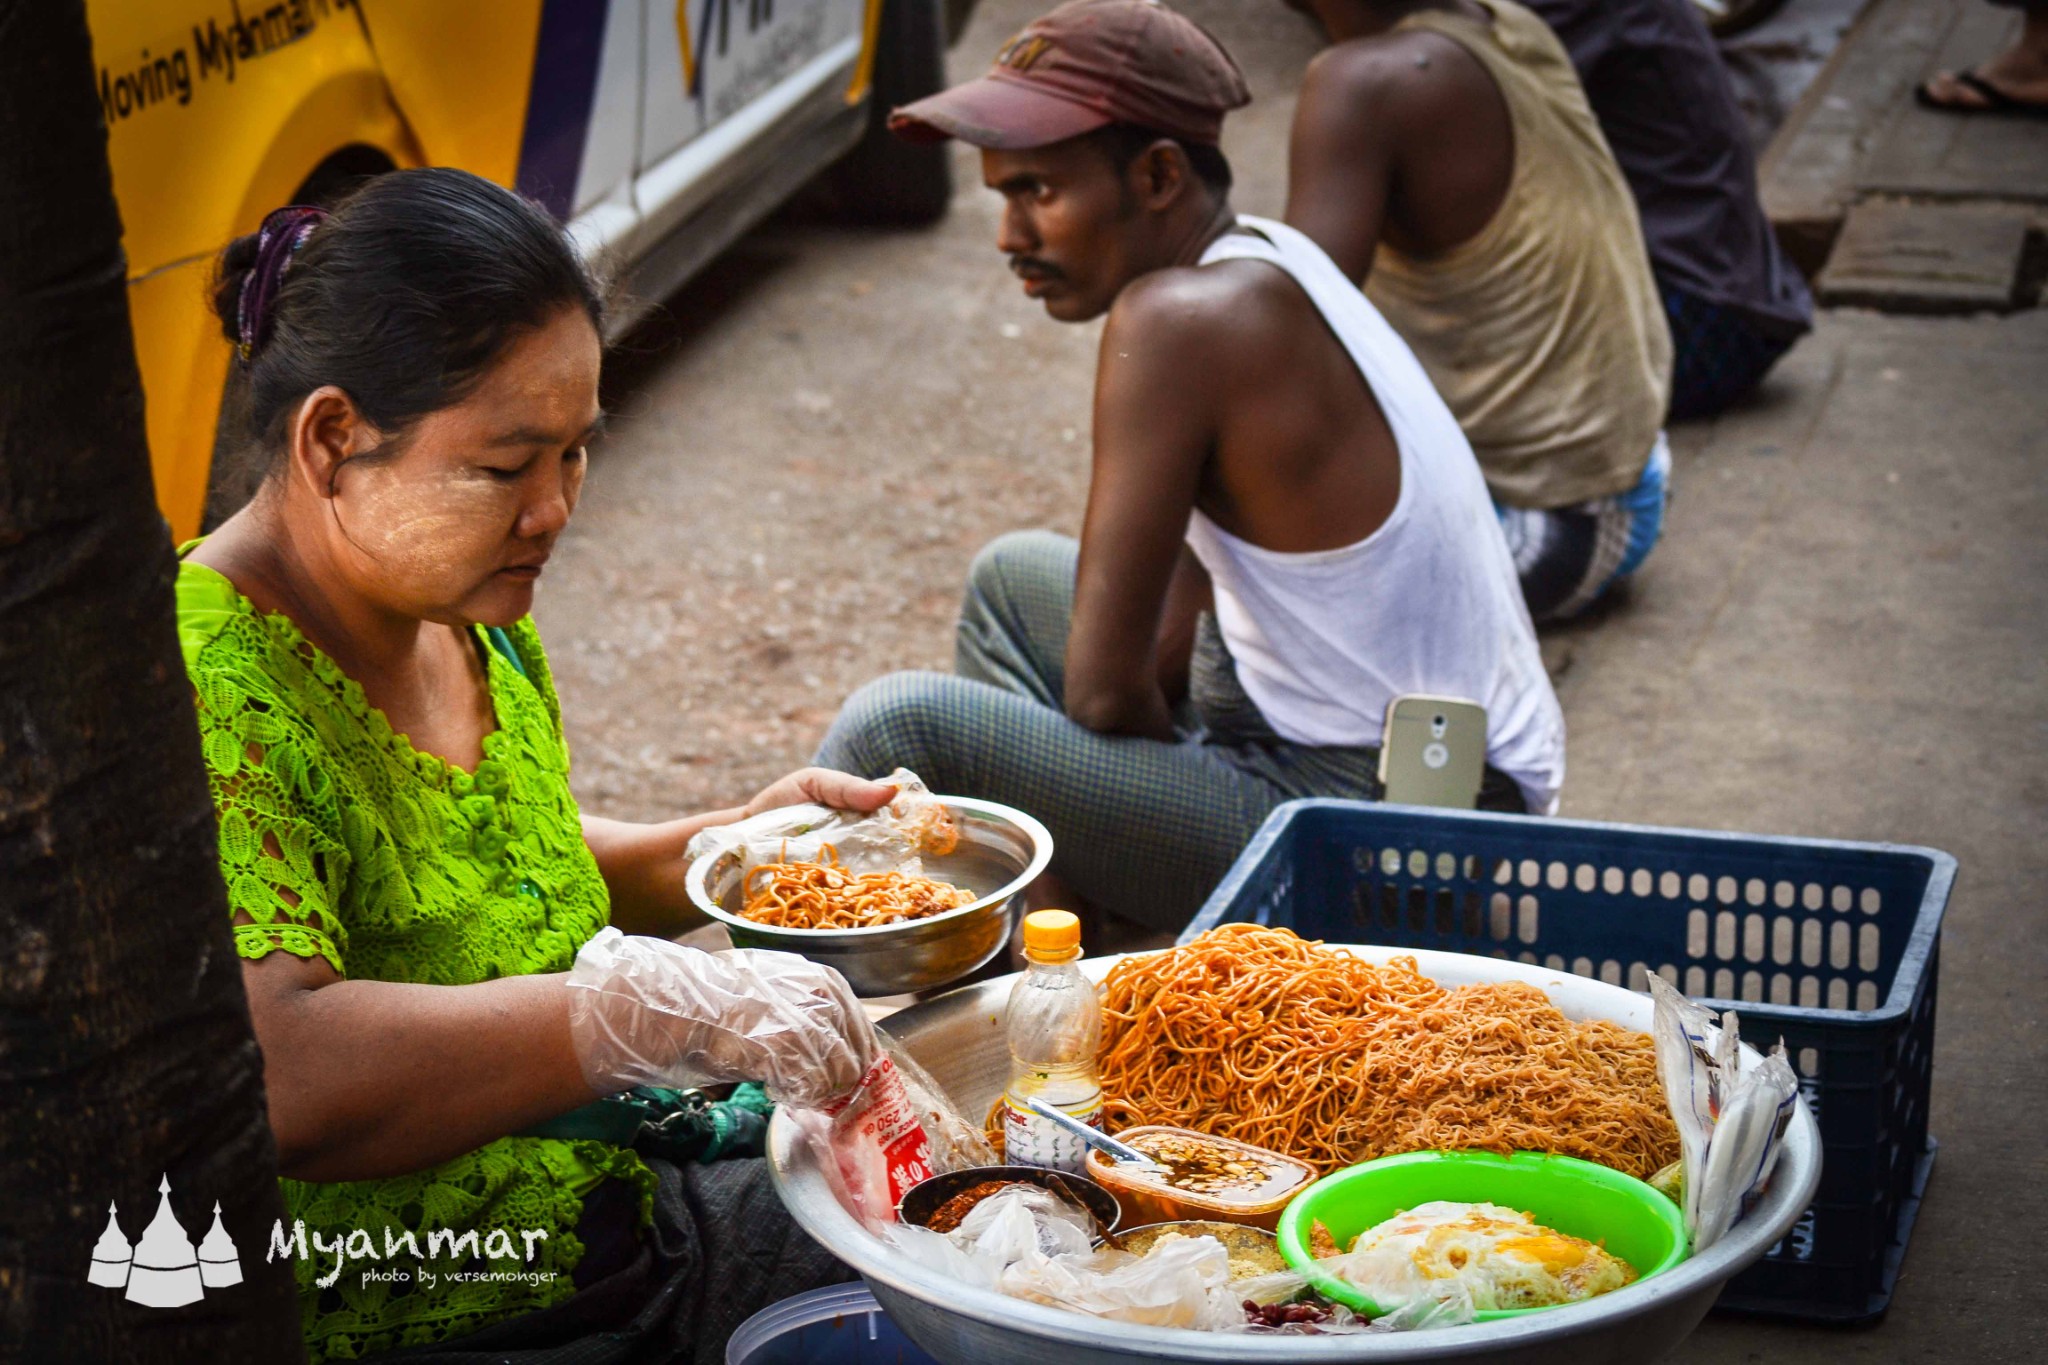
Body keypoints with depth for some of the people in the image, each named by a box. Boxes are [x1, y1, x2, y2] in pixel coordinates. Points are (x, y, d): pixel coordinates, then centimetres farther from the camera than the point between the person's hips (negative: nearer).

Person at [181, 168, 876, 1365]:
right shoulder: (212, 694, -23)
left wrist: (735, 843, 8)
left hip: (615, 1228, 9)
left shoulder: (475, 618, 5)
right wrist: (669, 1006, -38)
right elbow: (268, 1077, -38)